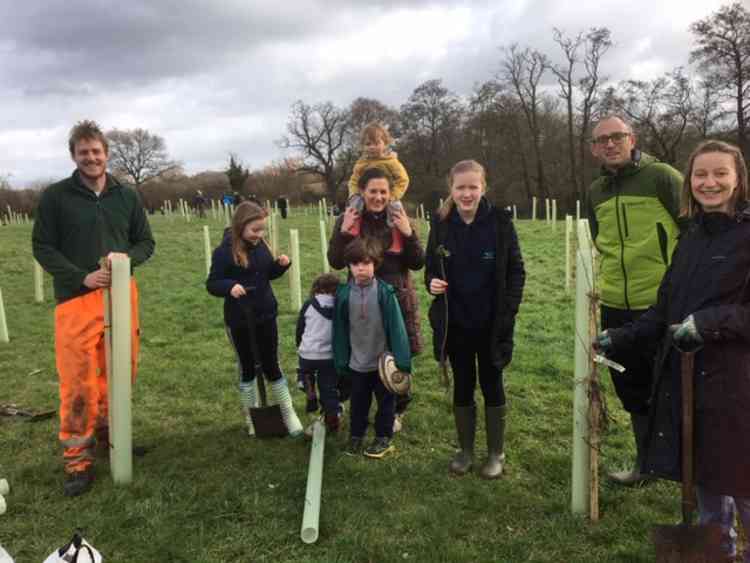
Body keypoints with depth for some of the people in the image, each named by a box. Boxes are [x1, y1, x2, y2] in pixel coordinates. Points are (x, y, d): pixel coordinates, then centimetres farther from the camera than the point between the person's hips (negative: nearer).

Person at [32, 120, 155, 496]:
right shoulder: (55, 197, 0)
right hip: (76, 299, -3)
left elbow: (146, 242, 13)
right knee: (78, 382, -5)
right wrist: (82, 277, -14)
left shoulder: (127, 196, 9)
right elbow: (42, 248, -1)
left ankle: (109, 434, 32)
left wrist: (126, 258, -9)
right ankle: (77, 461, 7)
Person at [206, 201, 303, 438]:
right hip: (239, 321, -3)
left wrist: (281, 264, -7)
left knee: (271, 366, 10)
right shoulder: (224, 251, -15)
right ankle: (252, 419, 28)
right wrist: (229, 286, -31)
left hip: (265, 316, 3)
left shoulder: (261, 245, 0)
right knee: (248, 369, 11)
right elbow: (211, 284, -10)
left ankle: (288, 414, 21)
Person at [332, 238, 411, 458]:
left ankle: (383, 437, 32)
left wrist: (401, 360, -13)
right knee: (358, 402, 17)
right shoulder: (343, 294, -7)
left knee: (385, 401, 15)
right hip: (357, 362, 2)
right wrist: (341, 361, 2)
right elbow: (340, 330, 0)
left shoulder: (385, 292, -16)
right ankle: (355, 435, 36)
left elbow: (396, 327, -13)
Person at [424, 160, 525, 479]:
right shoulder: (441, 224, -3)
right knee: (462, 386, 13)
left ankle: (496, 453, 27)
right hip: (455, 323, 2)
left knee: (491, 386, 12)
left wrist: (508, 311, -12)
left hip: (491, 323, -2)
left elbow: (516, 271, -4)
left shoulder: (499, 221, -9)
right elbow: (431, 267, 7)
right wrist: (432, 283, -16)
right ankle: (465, 450, 30)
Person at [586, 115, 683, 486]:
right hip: (615, 307, 6)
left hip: (662, 305, -6)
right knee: (633, 389, 17)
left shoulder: (662, 177, -8)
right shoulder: (596, 192, 10)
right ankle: (646, 462, 35)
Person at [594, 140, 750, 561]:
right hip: (685, 378, 6)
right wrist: (621, 338, 8)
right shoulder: (692, 237, 11)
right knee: (704, 476, 17)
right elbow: (667, 309, 14)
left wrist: (713, 321, -22)